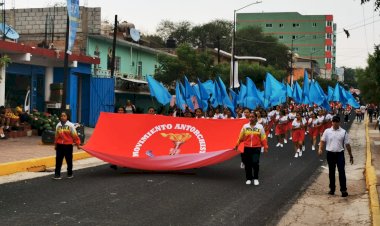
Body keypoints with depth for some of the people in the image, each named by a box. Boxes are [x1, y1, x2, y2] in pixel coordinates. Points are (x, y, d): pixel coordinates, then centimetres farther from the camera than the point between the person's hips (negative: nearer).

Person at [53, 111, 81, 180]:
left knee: (69, 160, 8)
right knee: (58, 160, -1)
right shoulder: (58, 125, 6)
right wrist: (56, 144, 19)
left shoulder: (70, 125, -5)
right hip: (60, 145, 3)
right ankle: (57, 174, 3)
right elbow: (56, 136, 15)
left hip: (68, 145, -3)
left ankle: (70, 174, 22)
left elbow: (75, 135, -3)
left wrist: (78, 144, -2)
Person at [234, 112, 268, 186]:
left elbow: (263, 138, 1)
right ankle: (248, 178, 21)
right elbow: (241, 137, 8)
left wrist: (265, 147, -2)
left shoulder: (260, 127, 1)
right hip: (247, 147, 2)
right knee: (247, 164, 5)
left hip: (256, 148, -2)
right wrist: (237, 145, 8)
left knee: (255, 163, -10)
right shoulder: (245, 126, 4)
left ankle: (256, 178, 8)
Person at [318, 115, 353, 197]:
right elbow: (322, 141, 3)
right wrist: (320, 149, -16)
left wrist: (351, 156, 7)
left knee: (341, 172, -6)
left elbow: (347, 144, 4)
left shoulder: (343, 132, 1)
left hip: (340, 154, -1)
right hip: (330, 153, 1)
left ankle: (343, 190, -2)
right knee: (331, 172, 10)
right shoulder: (327, 131, 3)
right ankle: (332, 189, 20)